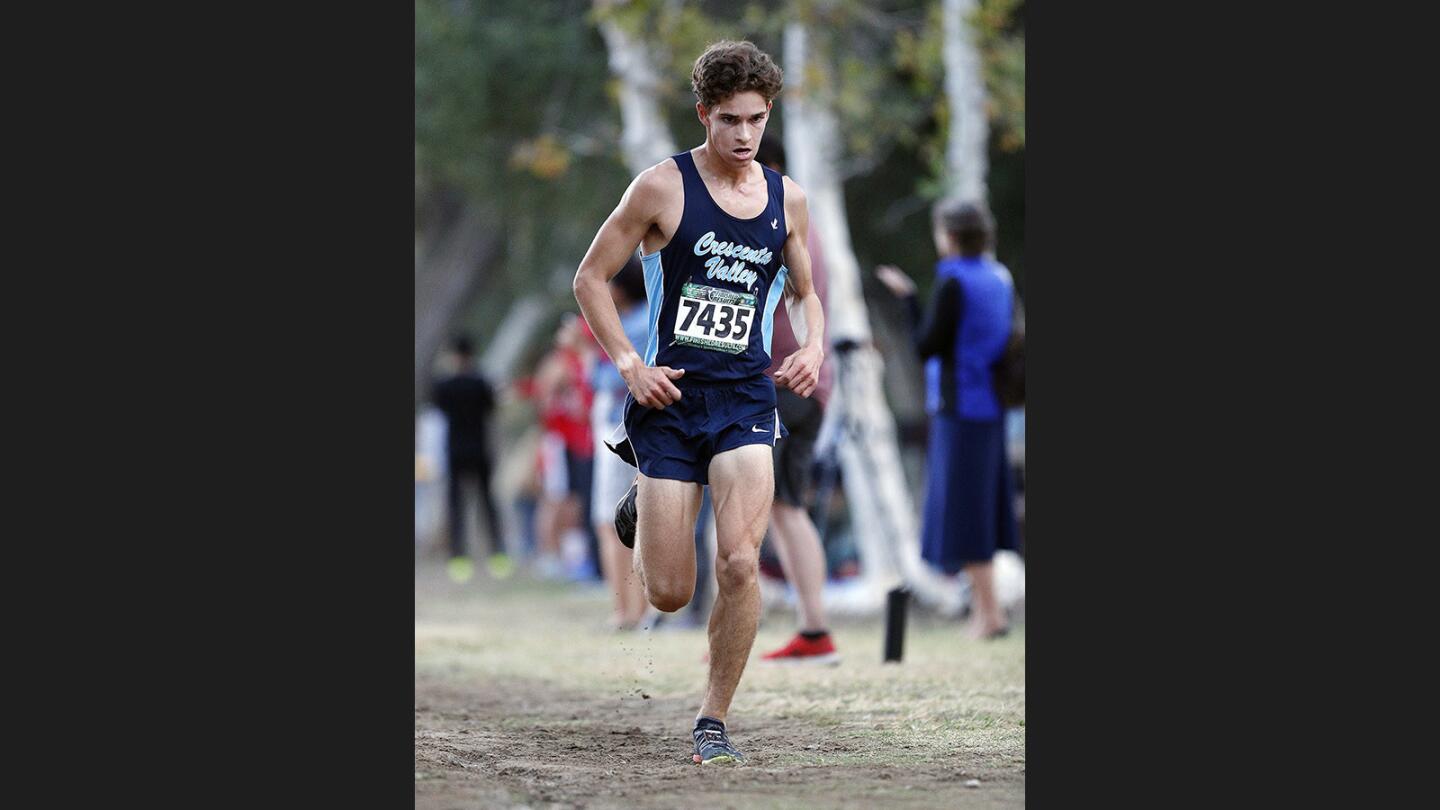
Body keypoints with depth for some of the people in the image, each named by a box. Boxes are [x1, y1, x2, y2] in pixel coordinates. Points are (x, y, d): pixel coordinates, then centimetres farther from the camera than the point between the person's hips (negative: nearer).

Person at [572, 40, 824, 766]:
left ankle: (713, 720, -1)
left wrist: (812, 347, 2)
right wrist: (629, 365, -10)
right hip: (669, 398, -2)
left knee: (740, 564, -19)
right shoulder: (663, 187, -5)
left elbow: (803, 292, 23)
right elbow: (590, 279, 1)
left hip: (747, 398, 2)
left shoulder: (787, 200, 7)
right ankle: (643, 508, 37)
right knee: (668, 595, -1)